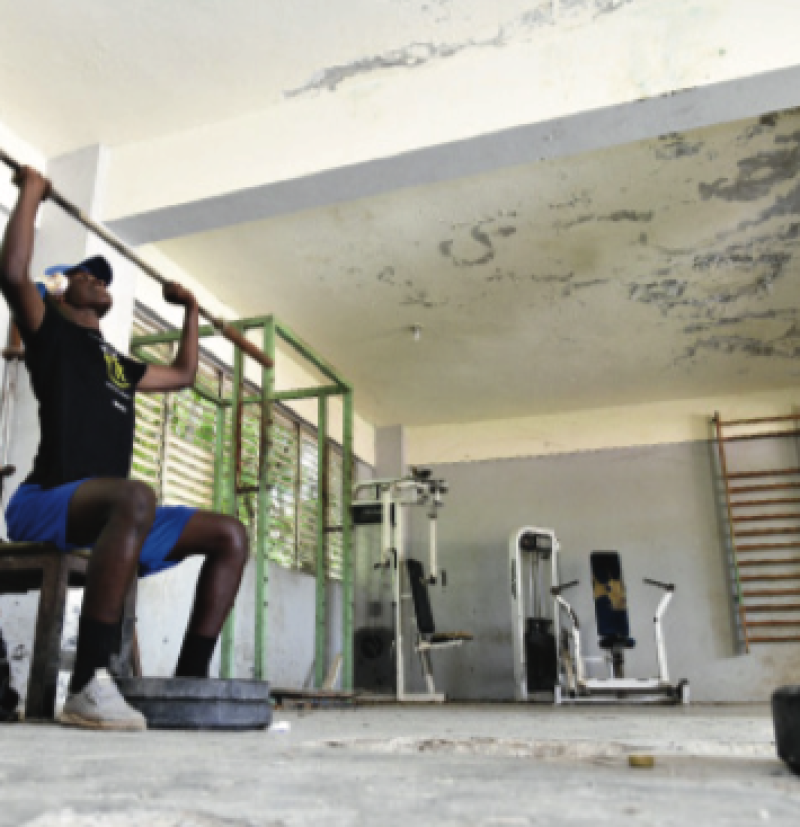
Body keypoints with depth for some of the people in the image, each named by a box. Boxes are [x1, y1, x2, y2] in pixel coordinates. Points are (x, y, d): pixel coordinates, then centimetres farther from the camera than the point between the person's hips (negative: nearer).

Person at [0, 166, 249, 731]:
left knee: (231, 534, -5)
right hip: (47, 503, -7)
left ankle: (190, 678, -11)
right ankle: (87, 685, -41)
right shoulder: (51, 332, 7)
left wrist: (190, 310, 45)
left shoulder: (117, 362, 27)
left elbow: (183, 374, 40)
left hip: (107, 511, 8)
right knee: (136, 495, -42)